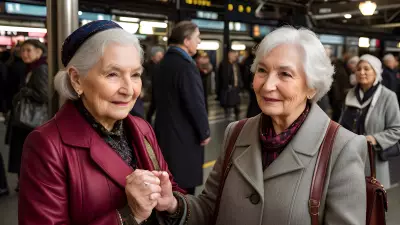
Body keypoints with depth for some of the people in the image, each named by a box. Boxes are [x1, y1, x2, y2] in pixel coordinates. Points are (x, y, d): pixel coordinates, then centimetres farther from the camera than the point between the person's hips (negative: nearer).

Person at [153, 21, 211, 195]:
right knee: (185, 183, 1)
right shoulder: (186, 66, -20)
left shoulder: (165, 62, 9)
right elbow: (195, 104, -21)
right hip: (185, 135, -9)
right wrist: (204, 132, -8)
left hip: (166, 131, 9)